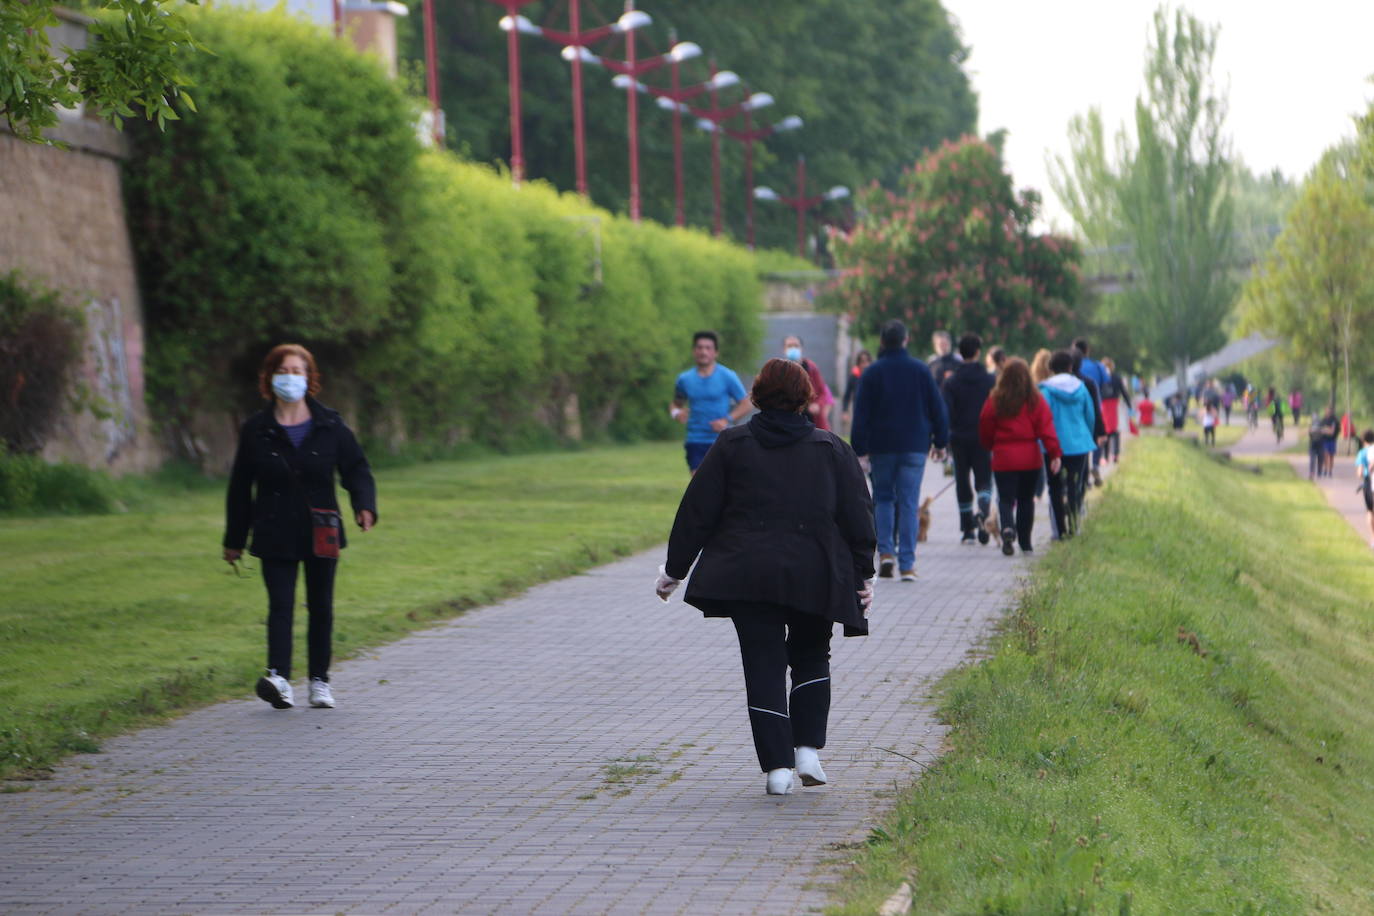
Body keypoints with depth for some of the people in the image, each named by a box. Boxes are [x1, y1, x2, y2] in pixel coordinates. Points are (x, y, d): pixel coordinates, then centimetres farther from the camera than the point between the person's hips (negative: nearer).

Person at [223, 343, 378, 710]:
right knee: (280, 604, -13)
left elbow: (356, 468, 6)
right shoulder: (257, 430, 2)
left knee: (321, 607, 7)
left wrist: (364, 505, -14)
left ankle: (320, 681, 16)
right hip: (275, 535, -1)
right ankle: (278, 677, -26)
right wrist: (234, 539, 9)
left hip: (322, 534, 1)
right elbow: (240, 487, 8)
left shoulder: (330, 425, 3)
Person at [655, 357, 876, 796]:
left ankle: (777, 765, -5)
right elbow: (858, 517, 6)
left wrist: (674, 570, 12)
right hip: (814, 577, 1)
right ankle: (808, 750, 6)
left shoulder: (731, 445, 4)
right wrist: (863, 575, 13)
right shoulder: (832, 449, 7)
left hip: (748, 575, -1)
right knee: (811, 657, 19)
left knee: (764, 665, 2)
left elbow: (697, 513, 5)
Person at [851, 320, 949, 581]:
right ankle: (907, 564, -3)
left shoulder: (872, 372, -3)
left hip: (881, 446, 0)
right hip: (914, 446, 0)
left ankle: (885, 551, -1)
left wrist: (860, 450, -4)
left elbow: (861, 413, -6)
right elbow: (937, 408, 4)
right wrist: (940, 442, 13)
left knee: (883, 498, 15)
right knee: (908, 503, 1)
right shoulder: (920, 370, 1)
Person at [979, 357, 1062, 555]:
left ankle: (1008, 528, -27)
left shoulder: (994, 400, -3)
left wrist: (990, 447, 24)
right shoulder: (1035, 400, -3)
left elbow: (985, 429, 5)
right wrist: (1054, 454, -8)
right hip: (1030, 457, 1)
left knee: (1006, 499, 2)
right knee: (1026, 499, 14)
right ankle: (1025, 542, 17)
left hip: (1003, 458, -1)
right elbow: (1046, 428, -8)